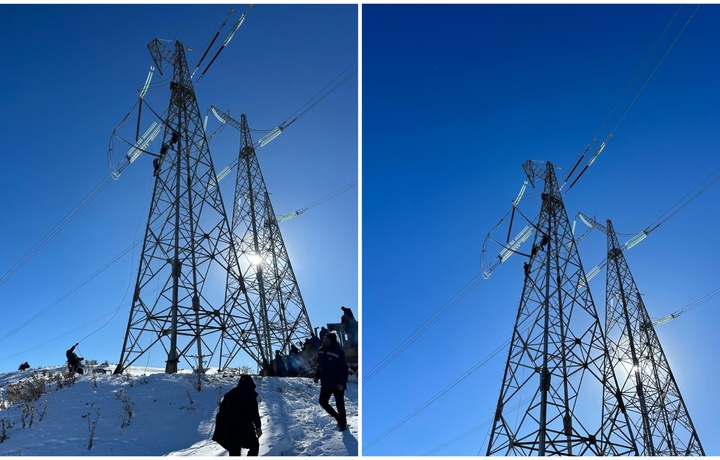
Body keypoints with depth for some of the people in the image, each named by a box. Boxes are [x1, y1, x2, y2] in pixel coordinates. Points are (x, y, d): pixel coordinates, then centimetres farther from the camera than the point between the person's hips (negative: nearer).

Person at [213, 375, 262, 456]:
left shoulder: (229, 394, 15)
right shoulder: (250, 393, -1)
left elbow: (221, 411, 14)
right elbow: (254, 411, -9)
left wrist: (218, 430, 16)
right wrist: (258, 426, -5)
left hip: (229, 428, 5)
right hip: (244, 427, -4)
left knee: (234, 453, 11)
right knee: (254, 445, 17)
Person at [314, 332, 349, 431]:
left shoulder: (337, 352, -20)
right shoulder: (321, 351, 1)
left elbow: (344, 369, -19)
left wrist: (342, 383, -23)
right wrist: (317, 375, 11)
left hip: (337, 384, -7)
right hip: (325, 383, 7)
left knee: (339, 405, 6)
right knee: (322, 402, 12)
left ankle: (343, 423, 28)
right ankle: (338, 418, 31)